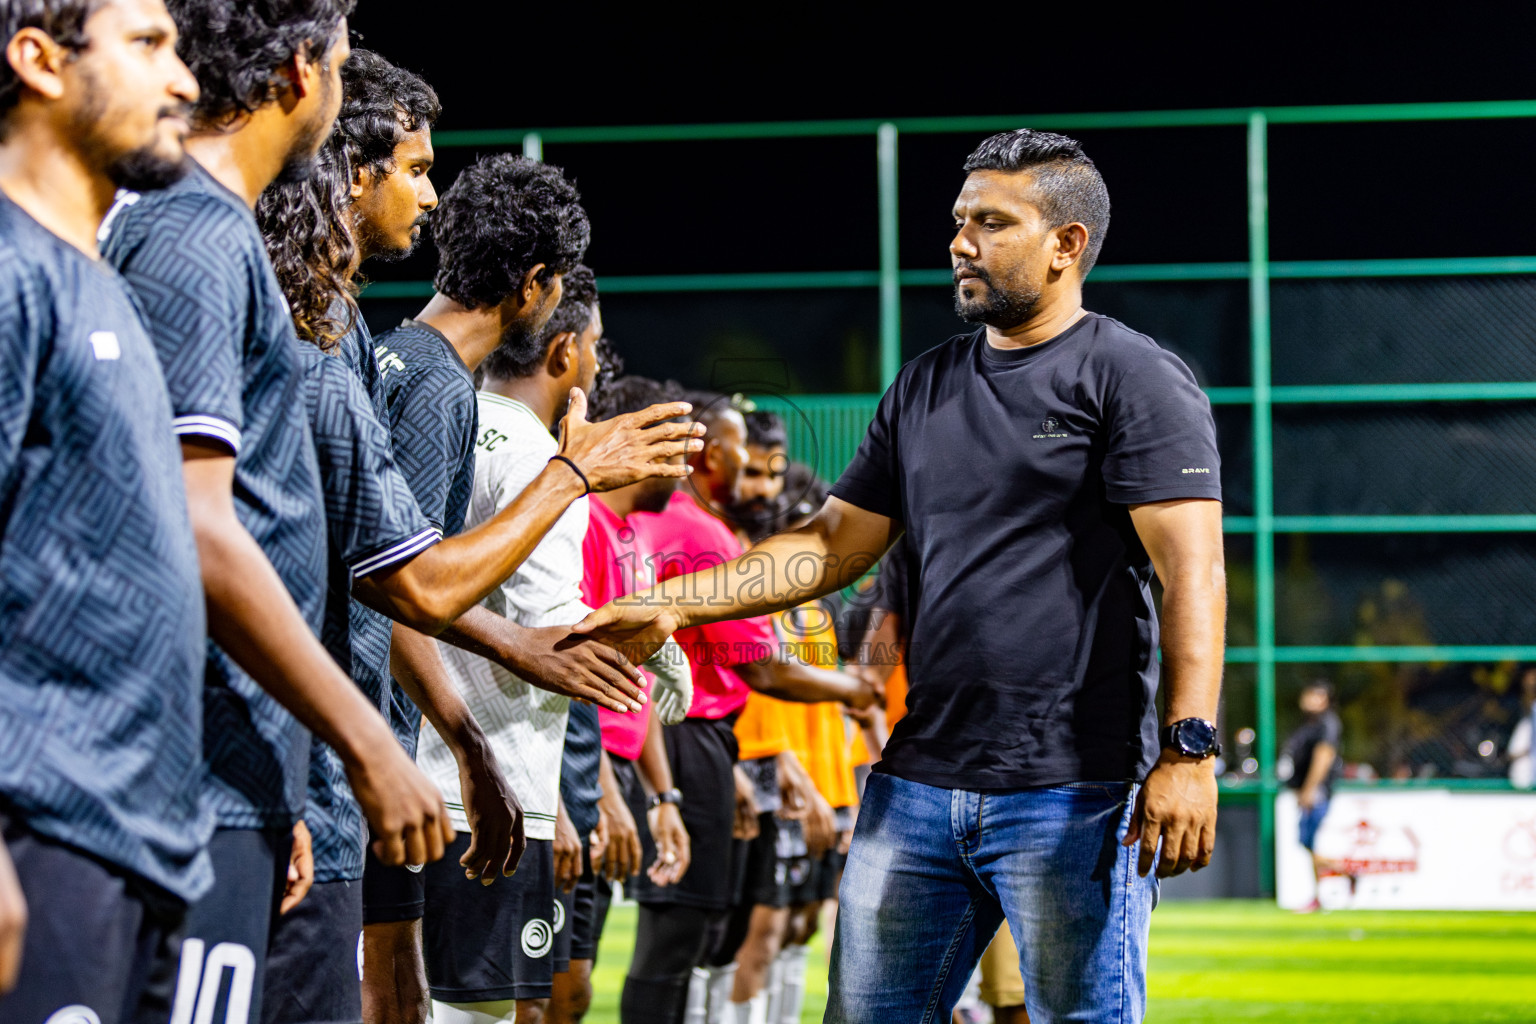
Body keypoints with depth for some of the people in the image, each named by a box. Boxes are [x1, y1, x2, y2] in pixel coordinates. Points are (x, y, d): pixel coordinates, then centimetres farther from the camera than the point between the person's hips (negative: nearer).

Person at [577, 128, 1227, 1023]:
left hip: (1072, 791, -7)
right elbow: (834, 544, 20)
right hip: (919, 783, 7)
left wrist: (1190, 749, -21)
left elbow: (1192, 570, -11)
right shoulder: (925, 389, 18)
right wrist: (673, 605, 9)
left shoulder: (1134, 378, -3)